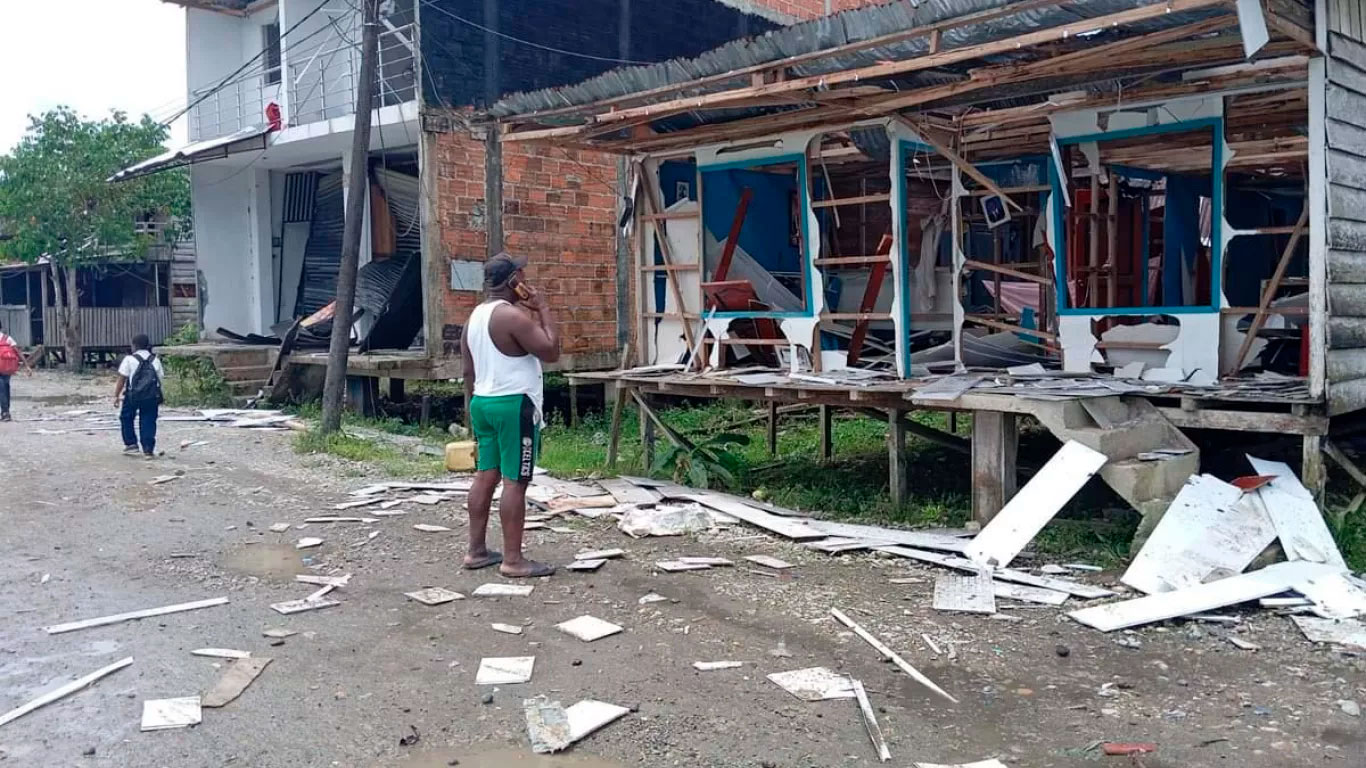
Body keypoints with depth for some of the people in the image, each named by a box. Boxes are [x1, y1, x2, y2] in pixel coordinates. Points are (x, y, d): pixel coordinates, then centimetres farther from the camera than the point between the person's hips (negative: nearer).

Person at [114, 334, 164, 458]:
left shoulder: (129, 360, -3)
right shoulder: (155, 360, 9)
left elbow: (121, 379, -4)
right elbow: (159, 378, 10)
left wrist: (116, 396, 2)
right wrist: (159, 399, 18)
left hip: (133, 396, -3)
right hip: (151, 396, 3)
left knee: (126, 418, 18)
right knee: (148, 422, 6)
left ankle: (131, 444, 16)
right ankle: (149, 449, 1)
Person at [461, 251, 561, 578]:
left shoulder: (475, 316, 12)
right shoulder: (513, 315, -16)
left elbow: (469, 371, 16)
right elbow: (551, 352, -16)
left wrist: (473, 407, 23)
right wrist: (543, 309, -9)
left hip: (483, 403, 9)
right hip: (514, 405, -9)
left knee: (485, 475, 13)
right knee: (515, 481, -5)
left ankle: (476, 551, 18)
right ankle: (513, 560, -2)